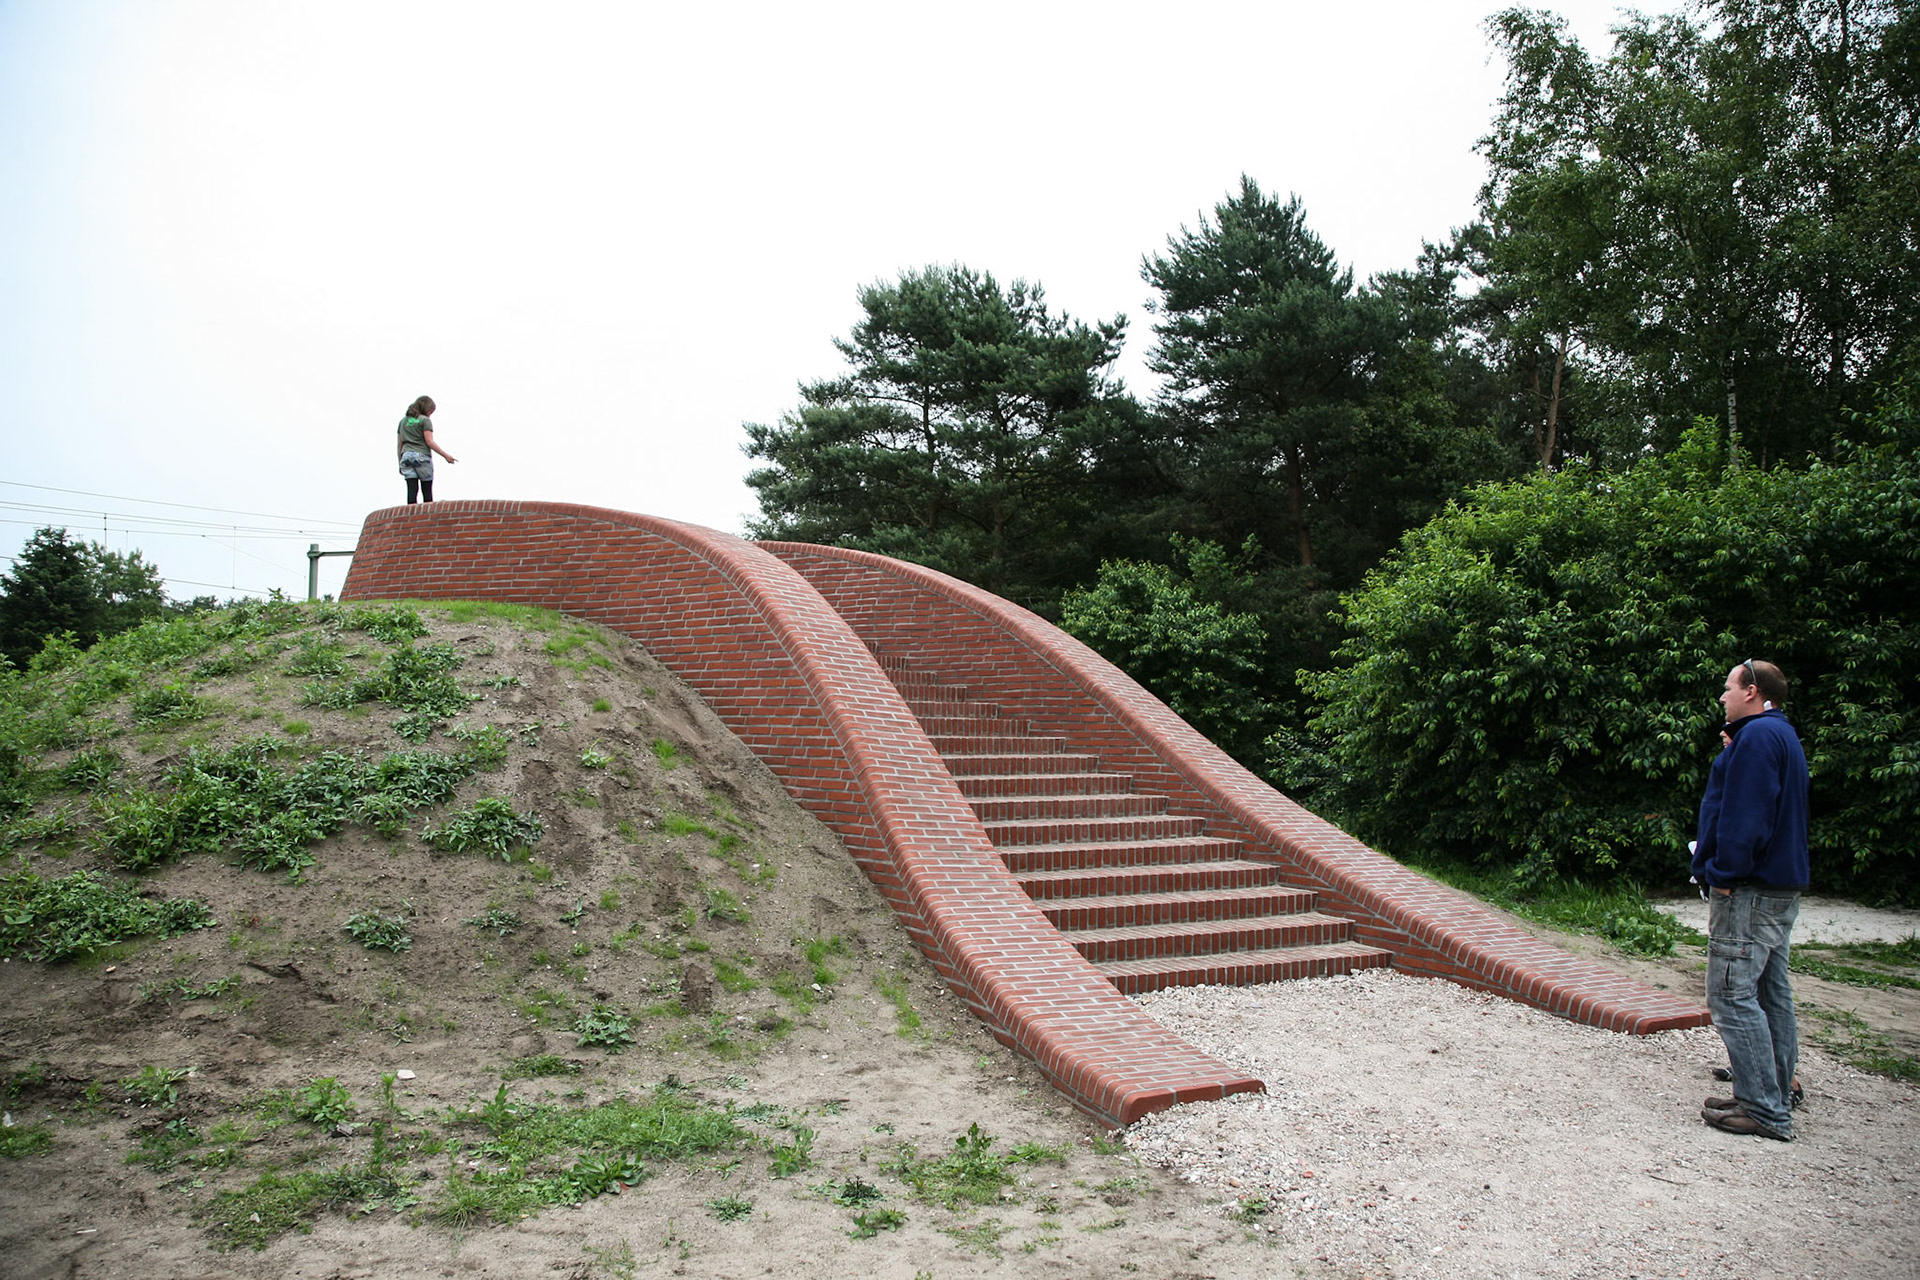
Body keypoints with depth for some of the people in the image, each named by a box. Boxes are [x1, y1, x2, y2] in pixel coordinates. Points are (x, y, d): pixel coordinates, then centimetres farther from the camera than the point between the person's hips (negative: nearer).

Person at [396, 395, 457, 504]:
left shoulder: (403, 421, 17)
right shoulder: (425, 420, 0)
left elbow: (400, 444, 17)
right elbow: (429, 442, -8)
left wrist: (400, 462, 21)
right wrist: (445, 455, -7)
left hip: (406, 455, 5)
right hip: (422, 456, -5)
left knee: (412, 490, -2)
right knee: (427, 491, 1)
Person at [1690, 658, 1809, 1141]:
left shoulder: (1757, 736, -15)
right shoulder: (1783, 736, 19)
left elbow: (1745, 813, -22)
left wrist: (1724, 875, -19)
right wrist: (1732, 753, 17)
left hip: (1750, 891, -11)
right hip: (1781, 888, 11)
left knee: (1732, 995, -8)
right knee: (1772, 994, 14)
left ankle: (1764, 1110, -6)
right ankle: (1775, 1099, 22)